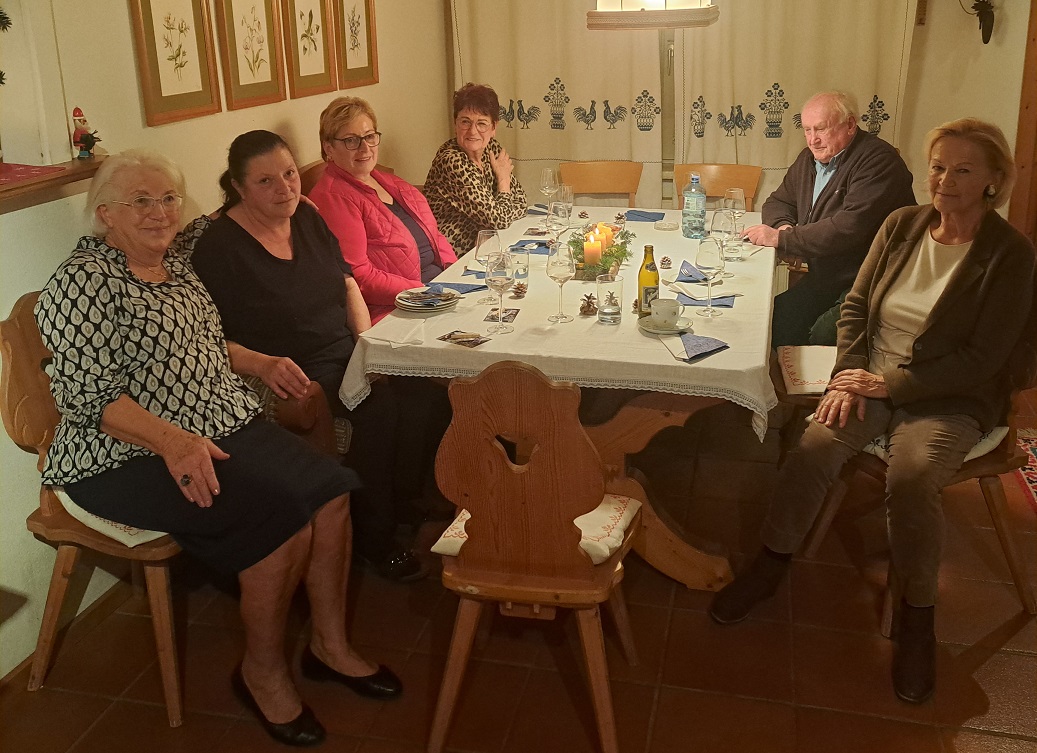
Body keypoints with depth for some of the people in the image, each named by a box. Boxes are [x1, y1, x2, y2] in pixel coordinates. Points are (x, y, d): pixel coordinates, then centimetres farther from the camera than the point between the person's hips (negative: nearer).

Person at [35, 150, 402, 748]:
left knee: (331, 491, -13)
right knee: (283, 516, -24)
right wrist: (171, 439, -31)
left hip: (227, 427, 8)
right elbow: (86, 395, -19)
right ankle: (263, 670, -1)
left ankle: (331, 645, 5)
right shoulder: (85, 282, -11)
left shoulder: (181, 257, 13)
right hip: (128, 458, -7)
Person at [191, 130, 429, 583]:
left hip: (345, 351, 7)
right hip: (295, 373, -7)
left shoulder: (307, 218, 10)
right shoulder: (219, 247, -10)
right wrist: (262, 364, -28)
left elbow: (347, 282, 19)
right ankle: (375, 541, -10)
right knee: (380, 409, -29)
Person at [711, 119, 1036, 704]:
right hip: (873, 379, 3)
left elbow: (983, 359, -12)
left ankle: (918, 615, -8)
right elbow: (856, 306, 9)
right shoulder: (902, 226, 4)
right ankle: (772, 565, -3)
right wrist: (850, 376, -7)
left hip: (951, 398, -3)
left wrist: (889, 384, -17)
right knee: (815, 445, -25)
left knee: (911, 478, -32)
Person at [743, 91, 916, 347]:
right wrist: (784, 226, -4)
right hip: (823, 278, 7)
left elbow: (849, 227, -25)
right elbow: (778, 202, 22)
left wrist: (781, 239, -21)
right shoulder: (809, 159, 12)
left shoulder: (878, 161, -14)